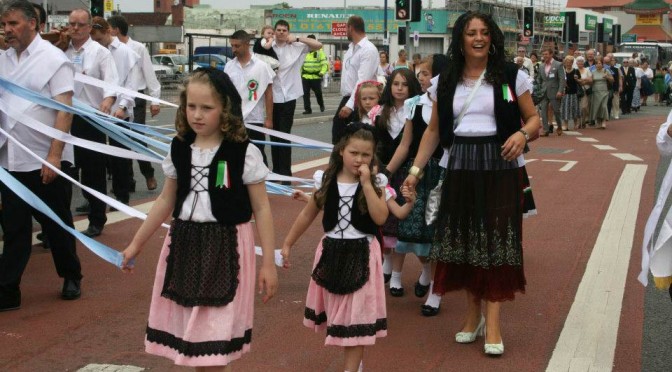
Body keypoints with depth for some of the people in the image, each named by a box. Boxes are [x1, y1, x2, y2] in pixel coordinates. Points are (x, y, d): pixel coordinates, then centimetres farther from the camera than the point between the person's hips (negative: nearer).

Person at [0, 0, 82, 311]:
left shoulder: (54, 59, -8)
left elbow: (64, 111, -13)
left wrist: (54, 156, -19)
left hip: (46, 161, -4)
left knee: (57, 225, 11)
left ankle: (71, 277, 30)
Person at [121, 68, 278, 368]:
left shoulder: (243, 152, -11)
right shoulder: (179, 149, 2)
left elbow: (261, 209, -6)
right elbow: (166, 201, 14)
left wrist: (268, 262, -7)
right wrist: (136, 244, 17)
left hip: (226, 247, -5)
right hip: (184, 245, 5)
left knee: (214, 338, -2)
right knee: (190, 330, 12)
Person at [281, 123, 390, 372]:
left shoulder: (376, 183, -8)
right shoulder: (327, 181, -2)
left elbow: (380, 218, -22)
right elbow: (308, 215, 8)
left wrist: (366, 183, -22)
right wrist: (287, 244, 11)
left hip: (361, 255, -3)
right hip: (332, 252, 3)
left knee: (356, 316, 0)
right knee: (337, 312, 15)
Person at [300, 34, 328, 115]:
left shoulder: (319, 51, -1)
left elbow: (324, 63, -5)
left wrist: (322, 72, -17)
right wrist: (300, 72, 11)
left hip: (316, 77, -3)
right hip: (305, 77, 3)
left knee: (318, 93, 4)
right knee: (306, 93, -1)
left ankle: (321, 105, 31)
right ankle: (307, 109, 5)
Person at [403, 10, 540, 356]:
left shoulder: (510, 75, -1)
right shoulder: (447, 81, 6)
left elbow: (533, 118, 3)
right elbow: (434, 129, 9)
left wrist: (522, 134, -19)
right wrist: (416, 169, 2)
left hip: (500, 164, -3)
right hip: (460, 166, 3)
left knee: (496, 239, -4)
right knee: (464, 238, 6)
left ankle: (492, 325, -1)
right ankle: (472, 314, 20)